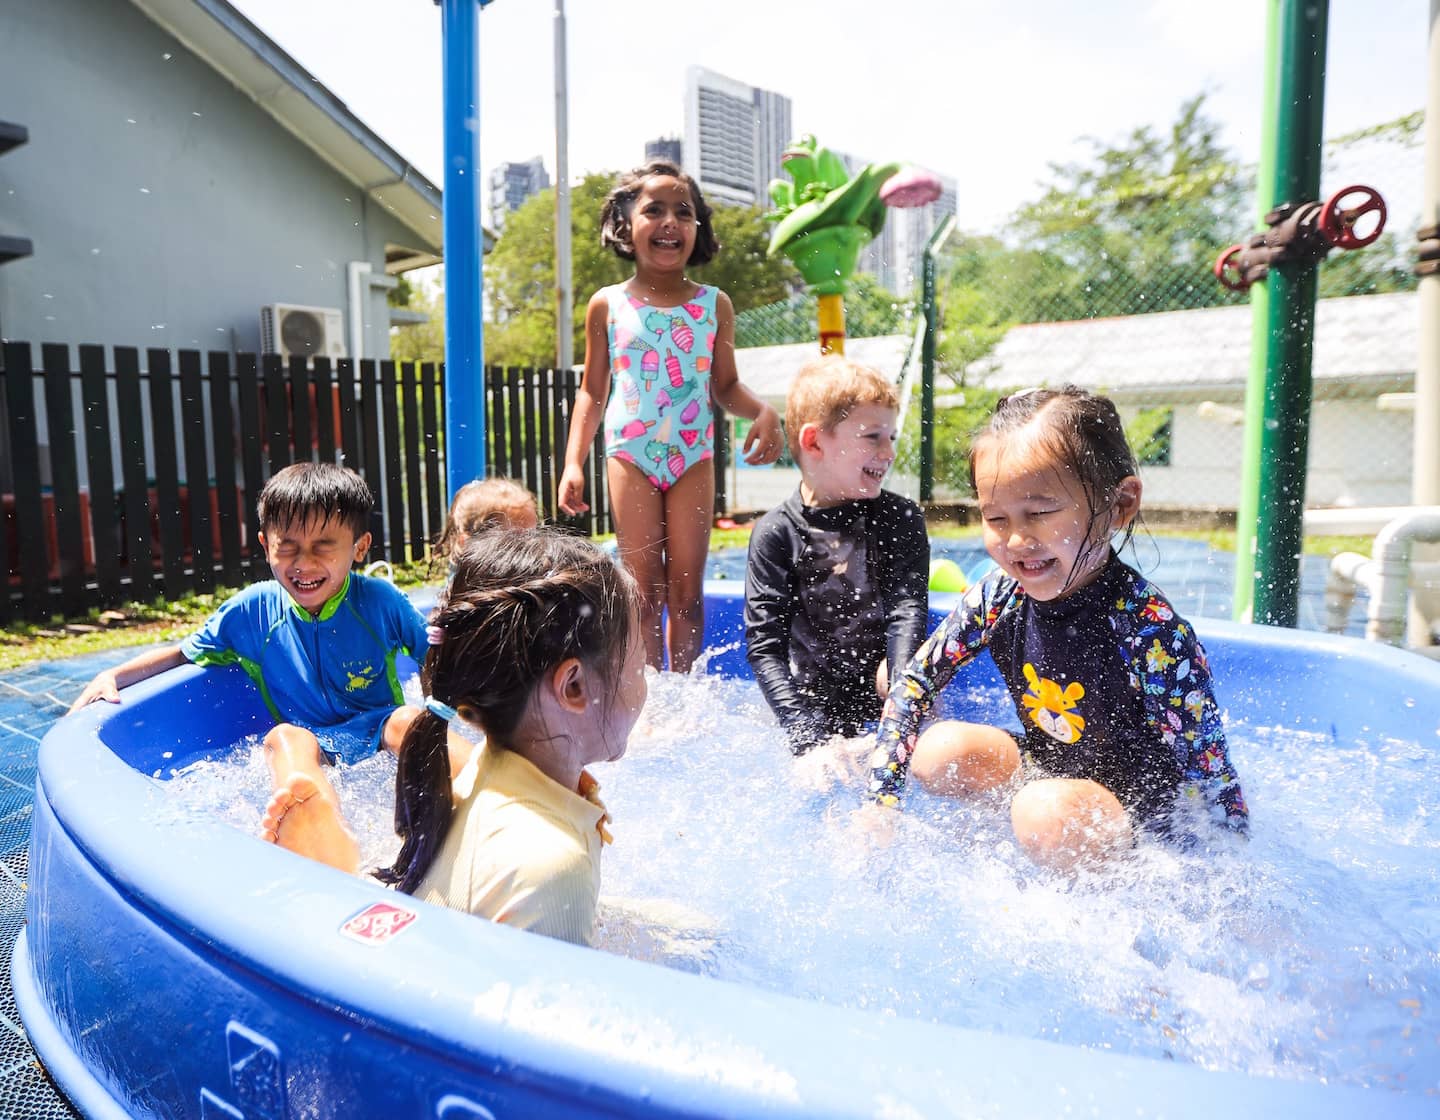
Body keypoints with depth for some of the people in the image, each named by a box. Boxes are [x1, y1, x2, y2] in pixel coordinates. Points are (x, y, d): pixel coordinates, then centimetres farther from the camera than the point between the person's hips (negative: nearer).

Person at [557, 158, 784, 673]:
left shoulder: (714, 304, 4)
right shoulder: (607, 304, 2)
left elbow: (726, 385, 9)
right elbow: (592, 391, 7)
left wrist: (763, 412, -13)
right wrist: (573, 463, -1)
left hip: (693, 457, 1)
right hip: (630, 456, -1)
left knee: (686, 592, 4)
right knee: (644, 595, 2)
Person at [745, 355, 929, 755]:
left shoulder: (900, 519, -4)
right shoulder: (775, 534, -9)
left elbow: (907, 610, -15)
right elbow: (764, 646, -12)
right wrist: (811, 739, -22)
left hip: (882, 689, 2)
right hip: (816, 706, -2)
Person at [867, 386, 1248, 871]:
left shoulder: (1150, 630, -29)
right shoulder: (999, 597, -13)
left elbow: (1213, 784, -21)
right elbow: (914, 680, -4)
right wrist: (881, 801, -8)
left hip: (1137, 813, -6)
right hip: (1045, 772, 6)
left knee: (1047, 813, -33)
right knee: (941, 749, -14)